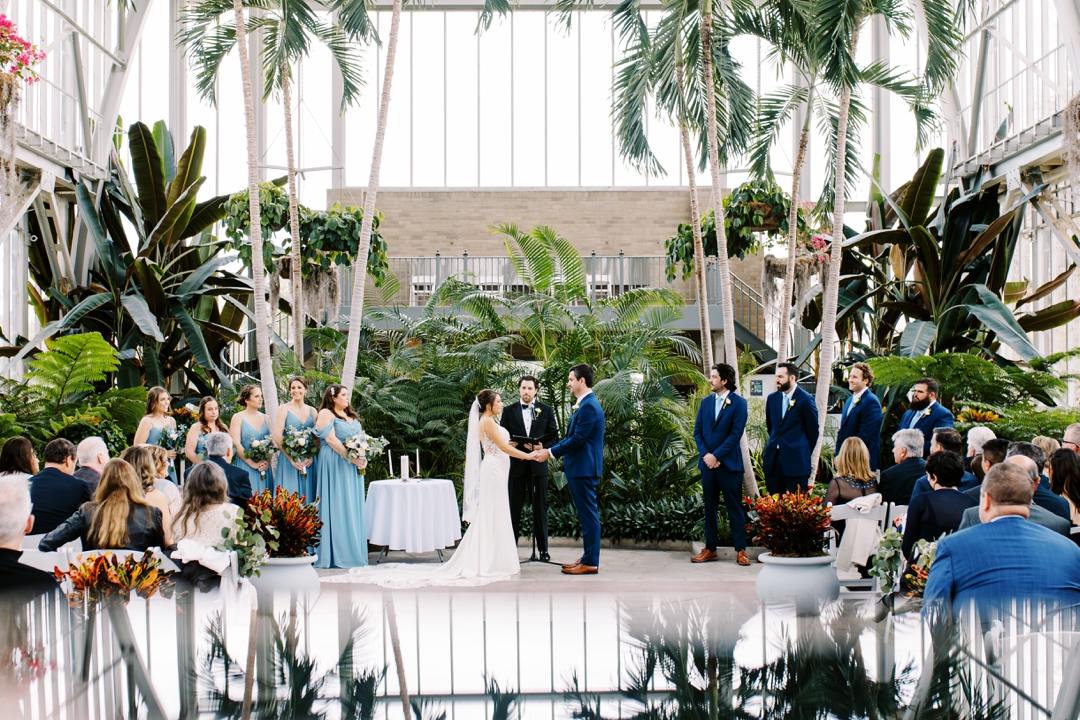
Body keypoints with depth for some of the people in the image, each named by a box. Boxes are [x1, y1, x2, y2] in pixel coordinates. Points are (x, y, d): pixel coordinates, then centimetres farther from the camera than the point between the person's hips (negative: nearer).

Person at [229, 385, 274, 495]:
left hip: (264, 468, 4)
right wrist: (253, 464, -12)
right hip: (245, 467, -4)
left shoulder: (265, 418, 13)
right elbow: (237, 444, -9)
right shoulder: (238, 418, -1)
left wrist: (267, 462, -6)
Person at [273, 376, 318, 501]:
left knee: (307, 494, 3)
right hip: (289, 461, -3)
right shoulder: (284, 409, 0)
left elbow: (317, 438, 10)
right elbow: (277, 437, -8)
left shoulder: (312, 411, 11)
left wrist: (312, 456, -7)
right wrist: (291, 459, -13)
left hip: (308, 461, 3)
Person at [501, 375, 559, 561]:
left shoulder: (546, 410, 8)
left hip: (538, 465, 0)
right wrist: (509, 444, -14)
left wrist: (544, 447, -13)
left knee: (540, 508, 3)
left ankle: (543, 549, 9)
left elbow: (554, 435, 5)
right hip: (516, 465, 0)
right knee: (514, 508, 3)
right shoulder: (509, 411, 8)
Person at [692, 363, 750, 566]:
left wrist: (716, 456, -15)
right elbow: (697, 431, 9)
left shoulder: (738, 403, -5)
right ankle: (710, 549, 15)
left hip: (729, 463, -5)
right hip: (708, 463, 5)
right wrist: (705, 454, -6)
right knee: (709, 507, 9)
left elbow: (736, 434, -11)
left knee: (734, 507, 0)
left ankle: (740, 550, 5)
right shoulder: (706, 402, 11)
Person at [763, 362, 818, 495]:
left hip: (796, 460, -5)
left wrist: (804, 453, 7)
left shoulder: (806, 399, -6)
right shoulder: (772, 398, 10)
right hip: (773, 459, 5)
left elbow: (813, 430, 0)